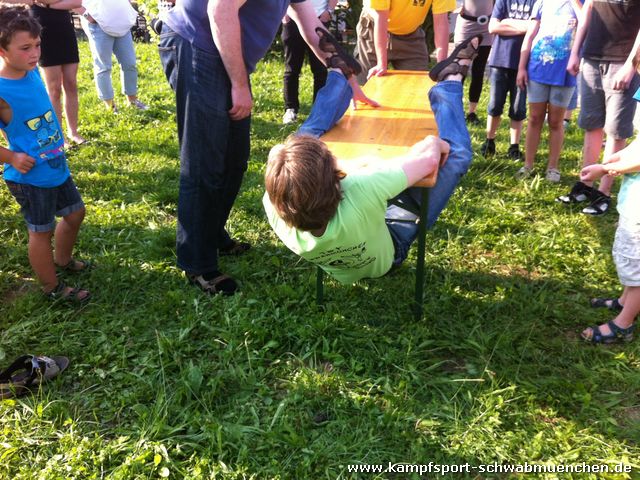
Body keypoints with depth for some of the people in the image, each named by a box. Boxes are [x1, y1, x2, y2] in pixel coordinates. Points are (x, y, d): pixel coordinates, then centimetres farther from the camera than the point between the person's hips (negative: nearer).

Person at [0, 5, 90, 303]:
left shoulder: (33, 72, -3)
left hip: (56, 167, 8)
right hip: (29, 177, -8)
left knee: (75, 212, 23)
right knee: (42, 230, 9)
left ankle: (62, 260, 49)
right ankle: (52, 288, 29)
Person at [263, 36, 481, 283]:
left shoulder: (273, 207, -39)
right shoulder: (360, 192, -54)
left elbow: (275, 153, -14)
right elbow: (430, 155, -41)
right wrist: (437, 144, -19)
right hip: (389, 249, -3)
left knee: (304, 135, 4)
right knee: (456, 155, -8)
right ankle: (451, 77, 18)